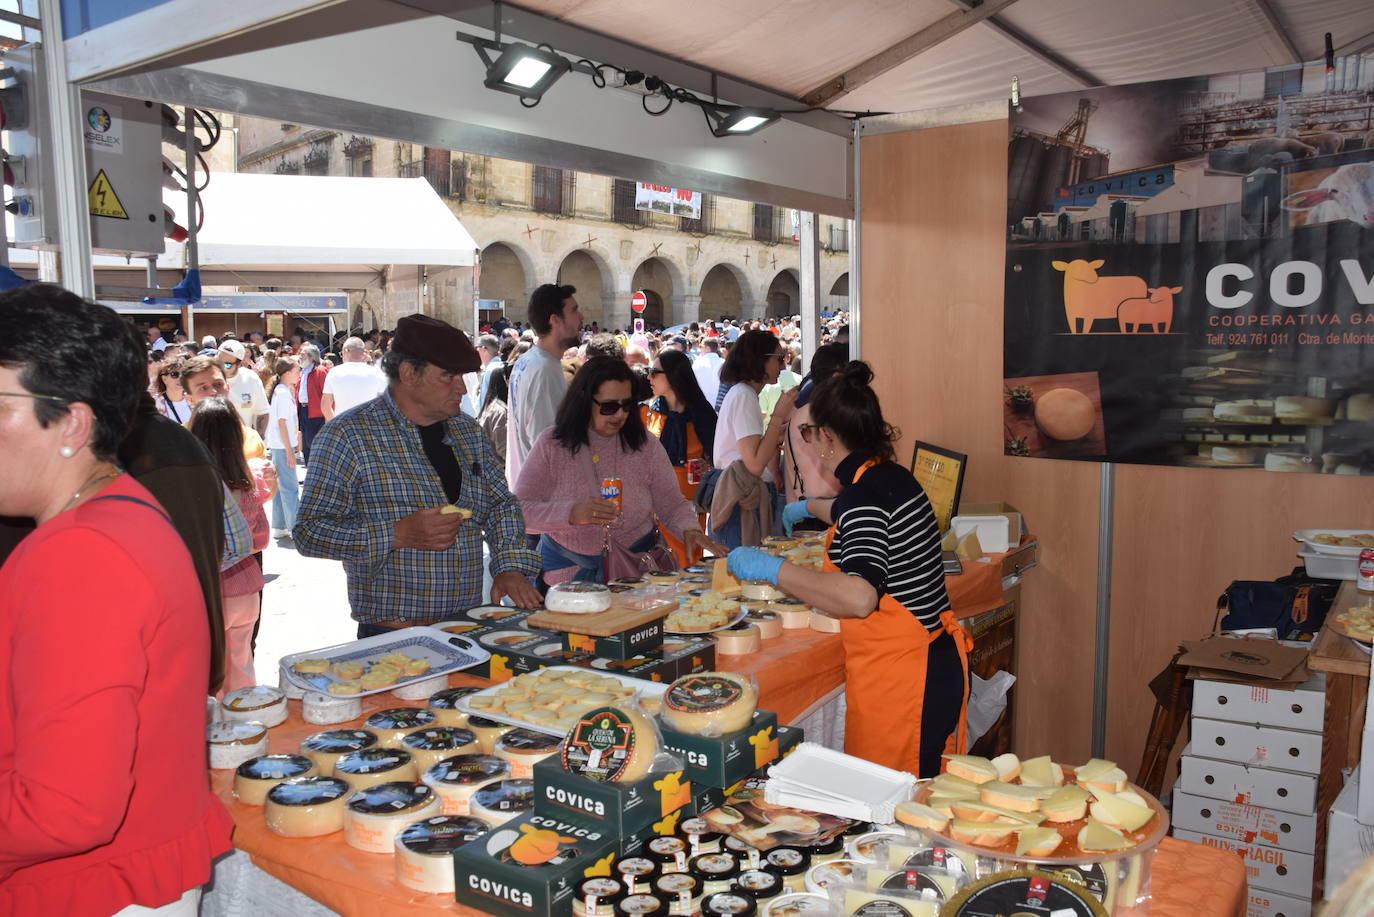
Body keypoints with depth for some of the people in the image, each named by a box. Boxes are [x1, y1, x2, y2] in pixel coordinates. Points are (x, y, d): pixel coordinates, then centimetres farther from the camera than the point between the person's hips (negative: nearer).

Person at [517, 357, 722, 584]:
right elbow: (520, 510, -6)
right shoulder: (551, 444, -2)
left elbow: (672, 504, 8)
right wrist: (571, 513, -22)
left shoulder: (645, 445, 4)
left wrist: (690, 530, -13)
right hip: (568, 567, 0)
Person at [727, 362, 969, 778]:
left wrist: (772, 569, -24)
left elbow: (861, 598, -33)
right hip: (935, 662, 10)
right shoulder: (891, 477, 10)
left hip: (900, 677, -10)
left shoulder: (865, 493, -19)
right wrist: (810, 507, 56)